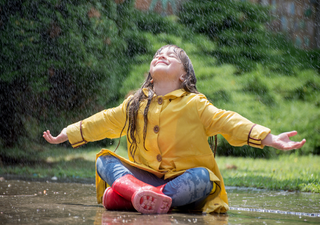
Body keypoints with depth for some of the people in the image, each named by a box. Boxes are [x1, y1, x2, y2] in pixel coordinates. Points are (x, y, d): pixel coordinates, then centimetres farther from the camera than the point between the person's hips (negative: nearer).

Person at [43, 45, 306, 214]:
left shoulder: (195, 104, 3)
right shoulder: (134, 106, 13)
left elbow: (228, 122, -5)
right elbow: (102, 123, 21)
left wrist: (272, 139, -17)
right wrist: (63, 136, 23)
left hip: (183, 178, -3)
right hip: (145, 175, 3)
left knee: (201, 176, -34)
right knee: (104, 160, -14)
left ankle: (129, 196, -54)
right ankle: (137, 188, -50)